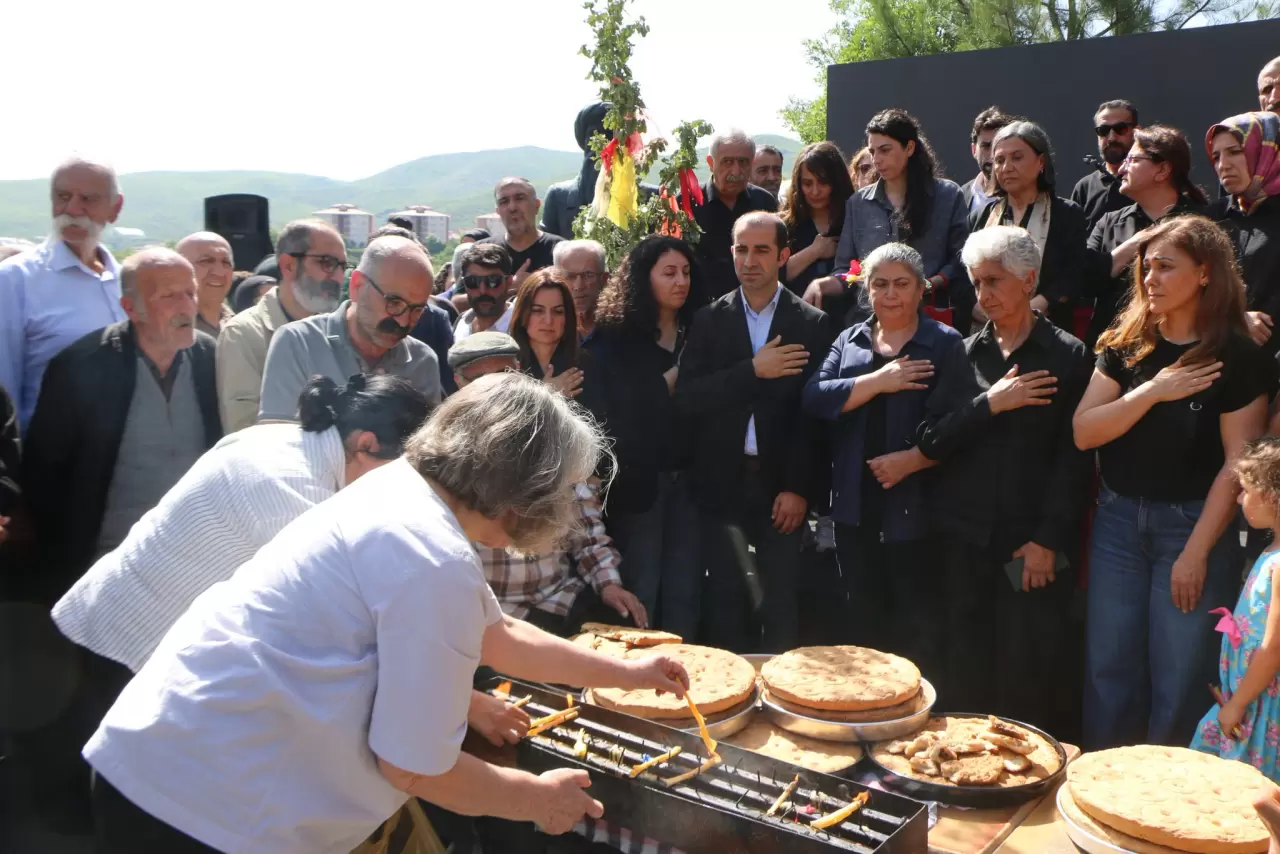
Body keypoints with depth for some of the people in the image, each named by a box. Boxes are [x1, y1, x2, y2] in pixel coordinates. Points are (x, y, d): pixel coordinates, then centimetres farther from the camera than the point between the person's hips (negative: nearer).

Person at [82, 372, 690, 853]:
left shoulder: (405, 491, 4)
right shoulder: (435, 565, -25)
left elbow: (497, 635, 17)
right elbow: (413, 767, -18)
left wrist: (626, 672, 23)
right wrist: (538, 799, -1)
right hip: (201, 805, -9)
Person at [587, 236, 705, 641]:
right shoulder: (614, 336, -3)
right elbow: (618, 408, -8)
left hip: (688, 476, 4)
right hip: (639, 479, -3)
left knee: (685, 591, 8)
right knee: (639, 589, 4)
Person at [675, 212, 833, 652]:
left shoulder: (812, 324, 1)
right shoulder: (709, 320, 6)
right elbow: (686, 399, -4)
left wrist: (800, 487, -8)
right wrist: (752, 371, -14)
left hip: (781, 487, -1)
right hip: (722, 484, 2)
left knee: (781, 607, 2)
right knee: (725, 604, 6)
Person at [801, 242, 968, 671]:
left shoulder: (945, 344, 0)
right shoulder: (849, 340, 11)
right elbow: (814, 399, -5)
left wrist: (913, 459, -21)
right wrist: (877, 382, -14)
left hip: (915, 507, -4)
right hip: (855, 505, 4)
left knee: (918, 622, 4)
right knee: (860, 617, 15)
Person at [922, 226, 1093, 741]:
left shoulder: (1069, 357, 2)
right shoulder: (963, 355, 10)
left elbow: (1073, 457, -3)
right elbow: (933, 442, 2)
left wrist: (1048, 540, -8)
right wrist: (988, 405, -11)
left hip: (1034, 544, -2)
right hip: (962, 538, 3)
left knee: (1031, 674, -1)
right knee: (963, 673, 6)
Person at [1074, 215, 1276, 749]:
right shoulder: (1125, 345, 5)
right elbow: (1083, 433, -3)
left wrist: (1197, 552, -12)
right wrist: (1152, 392, -15)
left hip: (1194, 524, -4)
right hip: (1118, 520, 4)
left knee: (1179, 679, 3)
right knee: (1108, 670, 9)